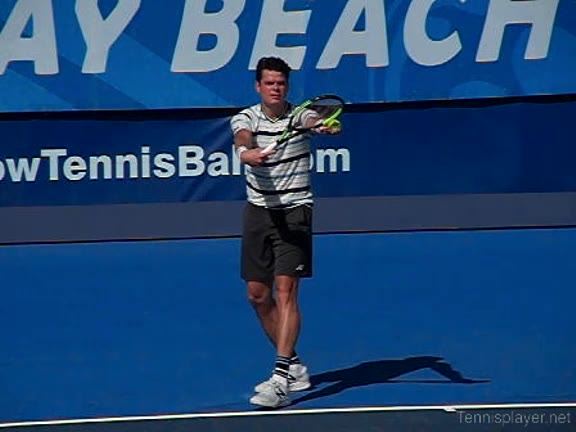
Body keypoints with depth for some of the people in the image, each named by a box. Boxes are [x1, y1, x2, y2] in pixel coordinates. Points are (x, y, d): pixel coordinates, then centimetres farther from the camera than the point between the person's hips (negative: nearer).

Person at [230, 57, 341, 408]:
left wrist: (329, 126, -53)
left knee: (285, 290, -15)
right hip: (259, 211, 4)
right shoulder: (247, 118, -1)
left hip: (294, 211, -4)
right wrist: (247, 152, -48)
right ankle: (293, 365, 26)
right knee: (258, 295, 9)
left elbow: (326, 121, -28)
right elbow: (243, 138, -24)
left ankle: (281, 379, -21)